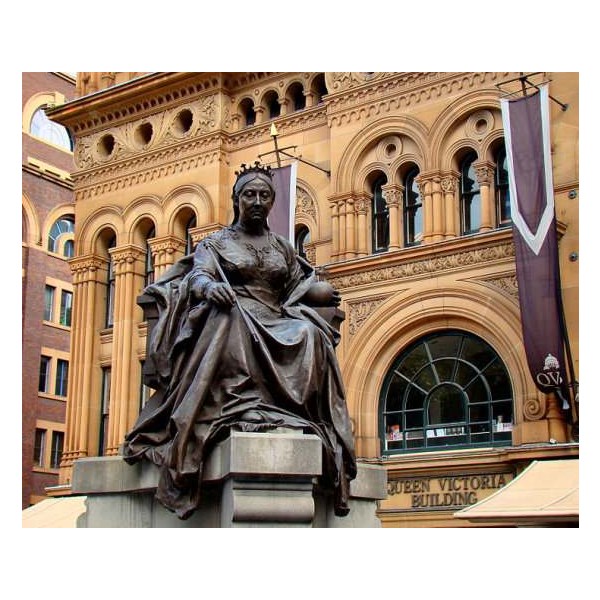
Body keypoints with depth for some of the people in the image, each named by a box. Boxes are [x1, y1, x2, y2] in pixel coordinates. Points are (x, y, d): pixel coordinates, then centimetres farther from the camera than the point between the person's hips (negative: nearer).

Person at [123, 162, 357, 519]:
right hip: (230, 322, -3)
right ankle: (239, 407, -47)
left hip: (275, 324, 3)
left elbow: (298, 289, 22)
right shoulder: (216, 242, 16)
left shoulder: (283, 248, 26)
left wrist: (320, 292, -4)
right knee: (227, 317, -40)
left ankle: (298, 417, -37)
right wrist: (209, 286, -28)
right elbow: (197, 275, -2)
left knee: (309, 334, -32)